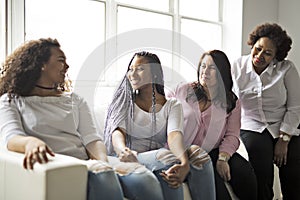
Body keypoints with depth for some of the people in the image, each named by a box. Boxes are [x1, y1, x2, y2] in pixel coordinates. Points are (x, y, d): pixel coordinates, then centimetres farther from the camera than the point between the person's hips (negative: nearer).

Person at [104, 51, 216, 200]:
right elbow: (117, 132, -7)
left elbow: (174, 134, -10)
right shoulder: (124, 101, 10)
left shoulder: (172, 105, 10)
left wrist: (184, 163, -33)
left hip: (160, 160, 2)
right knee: (166, 155, -33)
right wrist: (123, 151, -34)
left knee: (197, 153, -27)